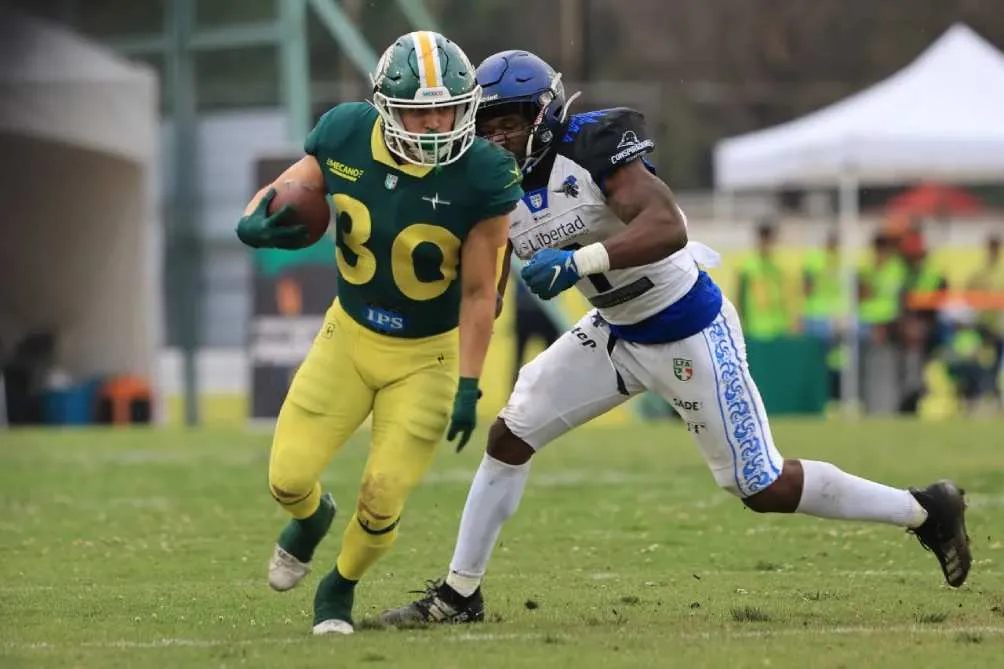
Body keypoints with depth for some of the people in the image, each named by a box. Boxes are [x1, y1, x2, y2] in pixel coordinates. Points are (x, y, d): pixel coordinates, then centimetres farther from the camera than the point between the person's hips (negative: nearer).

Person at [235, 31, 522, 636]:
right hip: (351, 335, 3)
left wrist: (468, 388, -18)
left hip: (427, 356, -3)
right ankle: (312, 518, 39)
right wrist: (258, 223, -24)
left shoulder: (481, 176, -24)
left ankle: (341, 589, 28)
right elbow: (284, 193, 0)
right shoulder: (345, 138, -16)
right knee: (289, 478, 0)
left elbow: (478, 294, -16)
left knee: (383, 499, -4)